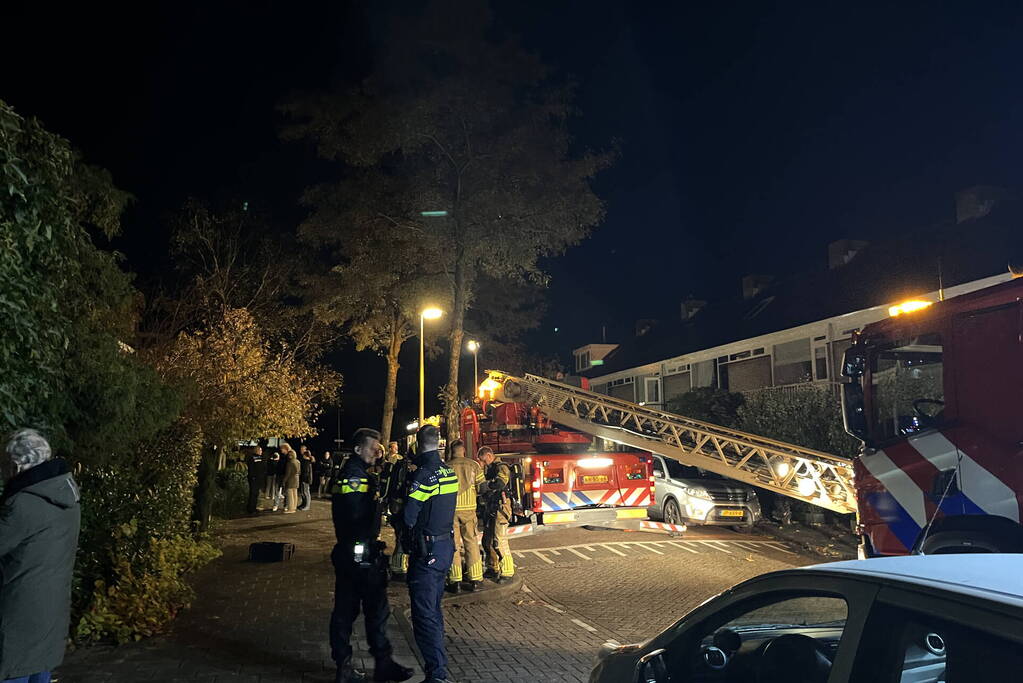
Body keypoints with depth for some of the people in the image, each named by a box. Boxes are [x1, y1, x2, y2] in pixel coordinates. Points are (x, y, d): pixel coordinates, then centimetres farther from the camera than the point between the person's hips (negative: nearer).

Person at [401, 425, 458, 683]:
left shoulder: (423, 474, -19)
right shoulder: (449, 472, 7)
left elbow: (409, 517, -19)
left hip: (426, 552, -8)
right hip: (446, 545, 8)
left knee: (424, 614, -2)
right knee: (433, 608, 21)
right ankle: (439, 662, 31)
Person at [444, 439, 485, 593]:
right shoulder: (473, 465, 0)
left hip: (450, 508, -1)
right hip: (468, 508, 1)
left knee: (453, 544, 5)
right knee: (471, 543, 9)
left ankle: (455, 581, 4)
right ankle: (475, 580, 9)